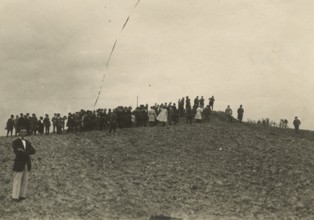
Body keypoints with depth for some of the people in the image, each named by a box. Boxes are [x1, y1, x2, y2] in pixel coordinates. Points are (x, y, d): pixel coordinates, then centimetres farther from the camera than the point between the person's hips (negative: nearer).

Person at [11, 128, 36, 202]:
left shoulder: (28, 142, 13)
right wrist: (27, 152, -16)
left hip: (26, 164, 6)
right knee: (17, 181, -4)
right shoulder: (15, 142, -3)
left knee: (25, 181, 7)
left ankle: (22, 196, 13)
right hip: (19, 164, -6)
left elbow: (33, 151, -2)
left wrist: (24, 151, -16)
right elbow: (17, 152, -19)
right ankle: (15, 197, 1)